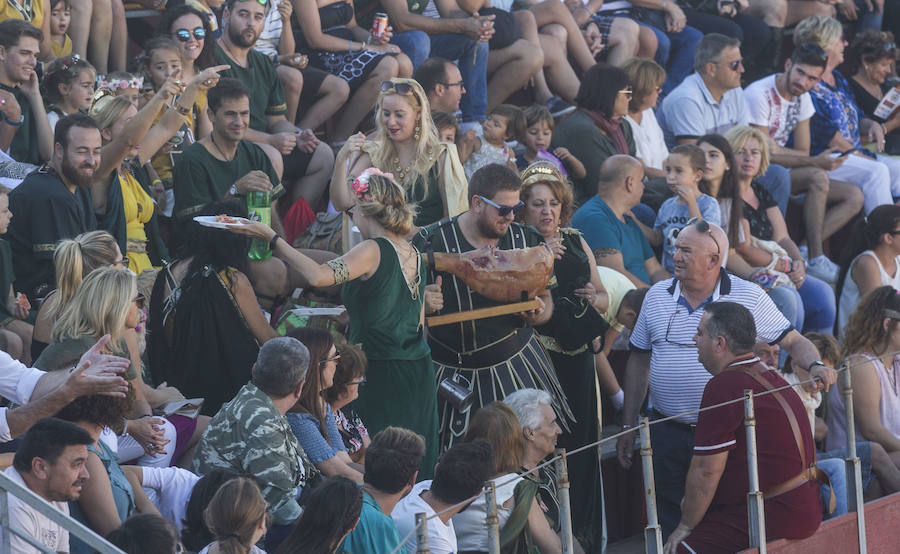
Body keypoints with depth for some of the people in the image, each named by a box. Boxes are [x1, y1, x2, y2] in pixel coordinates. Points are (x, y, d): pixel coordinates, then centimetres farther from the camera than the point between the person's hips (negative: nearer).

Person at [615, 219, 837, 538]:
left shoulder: (748, 297, -2)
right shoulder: (657, 296, 7)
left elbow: (793, 341, 4)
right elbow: (639, 362, 14)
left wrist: (815, 366, -18)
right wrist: (629, 427, 13)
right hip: (668, 435, 3)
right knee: (668, 525, 4)